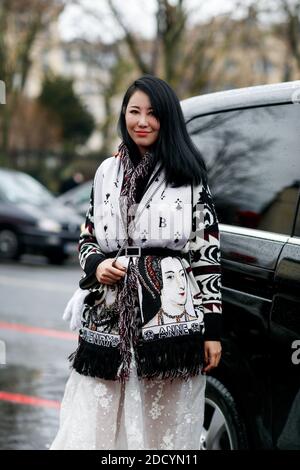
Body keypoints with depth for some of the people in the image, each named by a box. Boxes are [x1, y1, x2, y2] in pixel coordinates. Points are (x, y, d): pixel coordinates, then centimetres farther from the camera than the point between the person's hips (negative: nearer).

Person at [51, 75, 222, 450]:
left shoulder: (188, 175, 1)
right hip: (109, 318, 3)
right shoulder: (107, 171, 11)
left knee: (164, 426, 1)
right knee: (93, 427, 2)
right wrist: (96, 265, -4)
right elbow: (87, 238, 20)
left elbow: (207, 253, -2)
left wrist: (212, 329, -5)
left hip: (172, 317, -3)